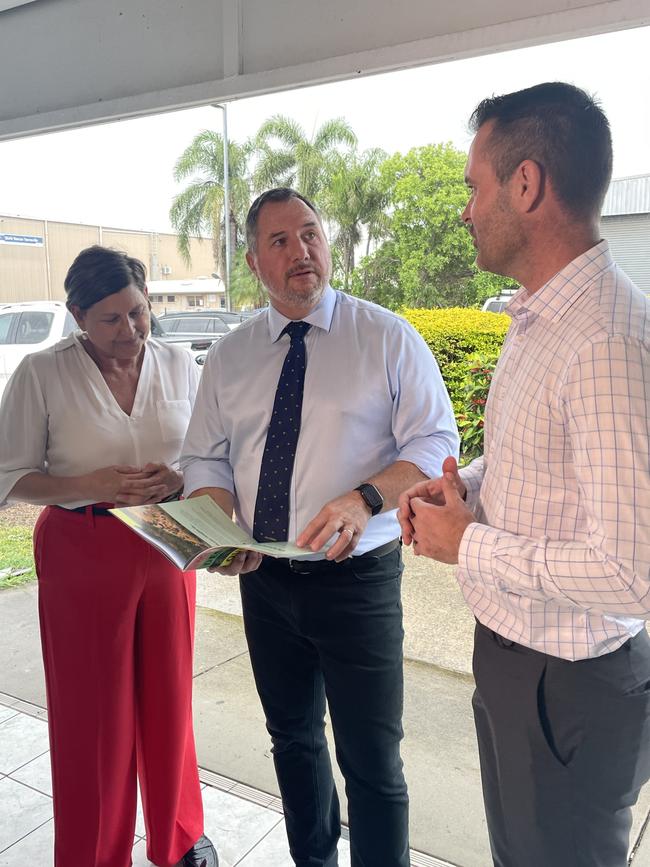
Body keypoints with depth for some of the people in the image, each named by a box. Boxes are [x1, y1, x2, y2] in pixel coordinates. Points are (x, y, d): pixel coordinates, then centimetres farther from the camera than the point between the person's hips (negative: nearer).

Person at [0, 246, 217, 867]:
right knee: (92, 710, 9)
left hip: (167, 546, 3)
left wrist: (178, 478, -14)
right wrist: (90, 485, -20)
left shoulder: (179, 365, -1)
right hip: (83, 552, -2)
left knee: (169, 698, 15)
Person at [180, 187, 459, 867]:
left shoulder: (386, 337, -7)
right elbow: (205, 458, 7)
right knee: (291, 739, 23)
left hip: (356, 577, -4)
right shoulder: (229, 355, 4)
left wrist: (366, 499, -27)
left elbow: (435, 442, -9)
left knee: (371, 760, 5)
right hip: (263, 579, 5)